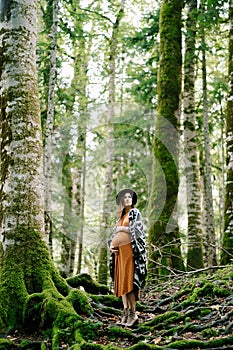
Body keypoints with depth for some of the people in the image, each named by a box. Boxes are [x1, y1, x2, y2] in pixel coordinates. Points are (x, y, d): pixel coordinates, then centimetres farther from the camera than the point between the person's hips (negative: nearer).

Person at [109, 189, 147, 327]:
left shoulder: (135, 212, 2)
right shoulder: (120, 216, 21)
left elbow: (137, 230, -12)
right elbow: (115, 233, 22)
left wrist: (121, 228, -3)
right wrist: (111, 244, 4)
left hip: (130, 250, -7)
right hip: (119, 252, 7)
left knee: (128, 281, -12)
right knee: (121, 282, 5)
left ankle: (133, 314, -11)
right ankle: (126, 313, 8)